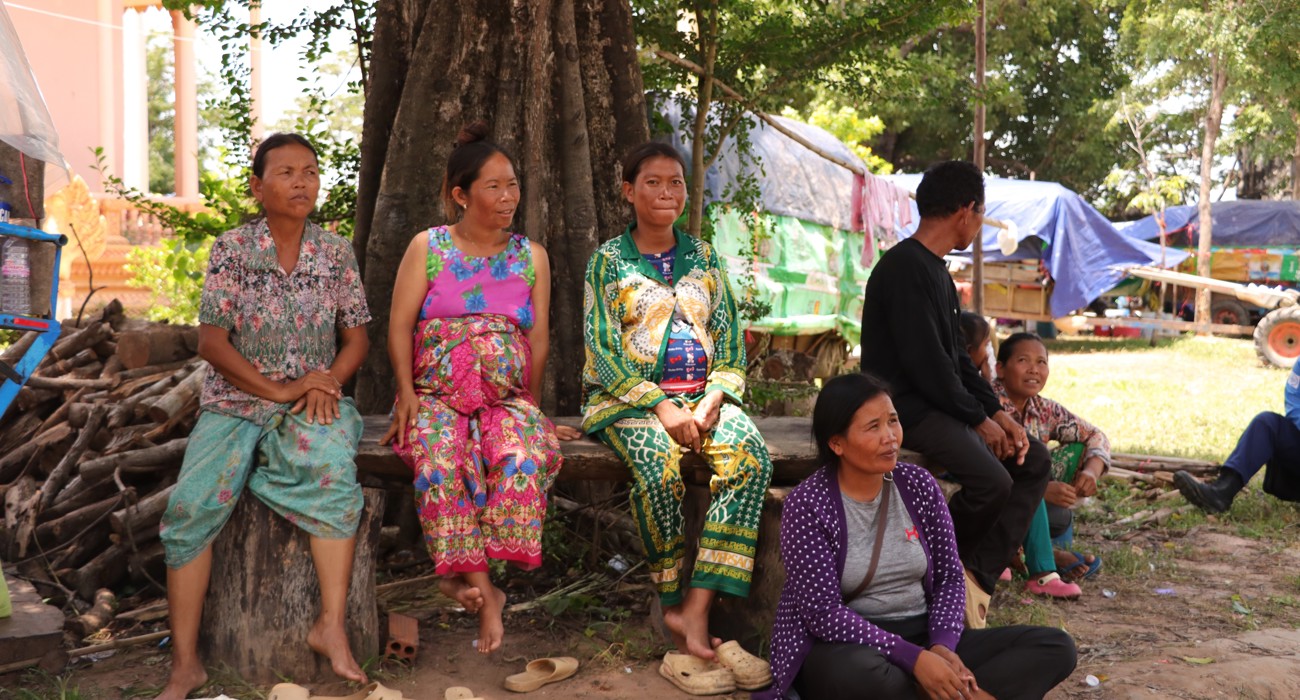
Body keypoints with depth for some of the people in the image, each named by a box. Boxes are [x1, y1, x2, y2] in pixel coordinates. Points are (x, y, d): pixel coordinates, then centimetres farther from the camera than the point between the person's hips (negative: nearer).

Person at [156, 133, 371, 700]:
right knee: (192, 504, -23)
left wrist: (329, 380, -12)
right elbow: (211, 341, -4)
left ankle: (331, 627, -26)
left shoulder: (336, 253, 7)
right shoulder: (231, 249, 1)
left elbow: (357, 338, 9)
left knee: (334, 471, -32)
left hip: (313, 400, 1)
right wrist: (279, 390, -13)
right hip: (235, 402, 0)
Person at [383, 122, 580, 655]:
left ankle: (463, 573, -27)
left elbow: (539, 337, 12)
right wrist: (407, 393, -10)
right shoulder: (427, 247, 9)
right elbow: (400, 326, 3)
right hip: (435, 394, -1)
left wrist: (529, 404, 4)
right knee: (440, 456, -35)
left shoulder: (531, 256, 15)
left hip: (507, 398, 1)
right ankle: (484, 592, -31)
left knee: (525, 456, -33)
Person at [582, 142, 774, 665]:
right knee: (657, 459, -36)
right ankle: (671, 599, -18)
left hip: (704, 394, 3)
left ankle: (697, 605, -31)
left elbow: (730, 339, 12)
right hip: (630, 397, -3)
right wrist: (661, 406, -15)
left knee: (750, 451, -29)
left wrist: (711, 400, -8)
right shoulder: (609, 260, 5)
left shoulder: (704, 258, 16)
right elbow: (603, 349, -3)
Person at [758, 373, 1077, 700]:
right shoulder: (807, 504, -13)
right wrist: (914, 659, -25)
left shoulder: (918, 484, 2)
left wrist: (941, 646, -15)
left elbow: (949, 575, 4)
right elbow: (824, 613, -18)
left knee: (1055, 646, -9)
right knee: (859, 673, -43)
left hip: (922, 638, 6)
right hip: (846, 646, -5)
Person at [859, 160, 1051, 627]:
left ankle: (975, 575, -4)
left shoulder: (935, 270, 16)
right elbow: (926, 362, -22)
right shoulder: (906, 268, -17)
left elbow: (957, 356, 18)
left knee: (1033, 461, 5)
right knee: (992, 481, -26)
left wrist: (997, 412, 7)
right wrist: (980, 418, -13)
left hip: (940, 404, 11)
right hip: (908, 408, -11)